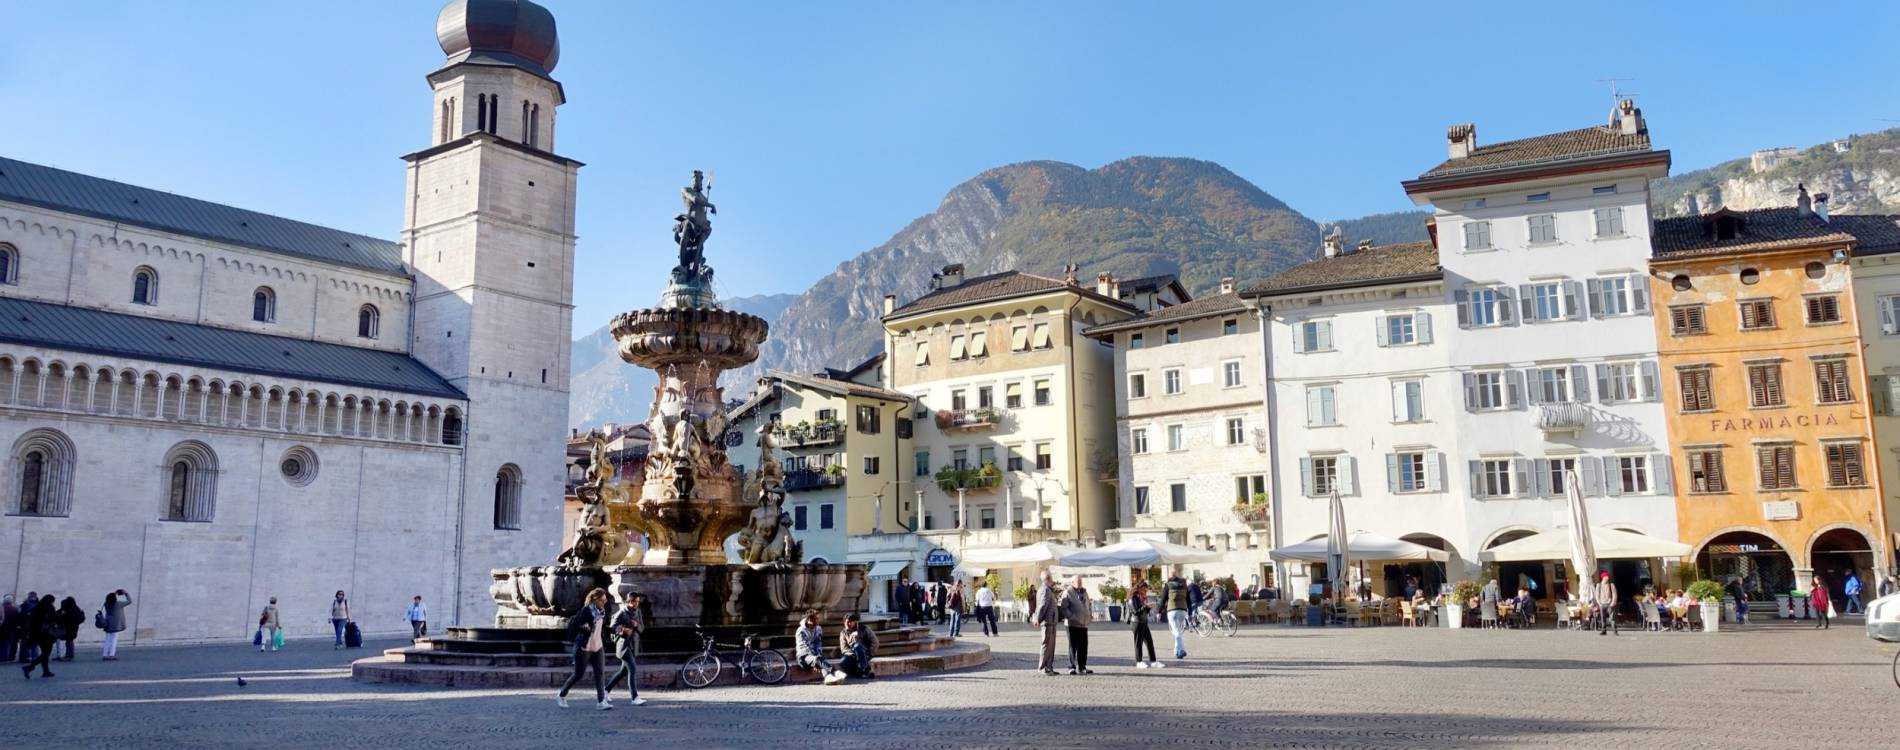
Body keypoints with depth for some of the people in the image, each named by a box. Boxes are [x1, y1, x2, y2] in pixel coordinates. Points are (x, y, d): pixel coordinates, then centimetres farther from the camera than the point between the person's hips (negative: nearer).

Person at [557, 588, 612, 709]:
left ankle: (601, 701, -7)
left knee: (600, 673, -4)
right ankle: (561, 696, 21)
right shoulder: (586, 610, -15)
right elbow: (573, 623, -16)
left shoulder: (602, 611, 8)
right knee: (578, 674, 2)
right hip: (584, 648, -6)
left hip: (598, 647, 6)